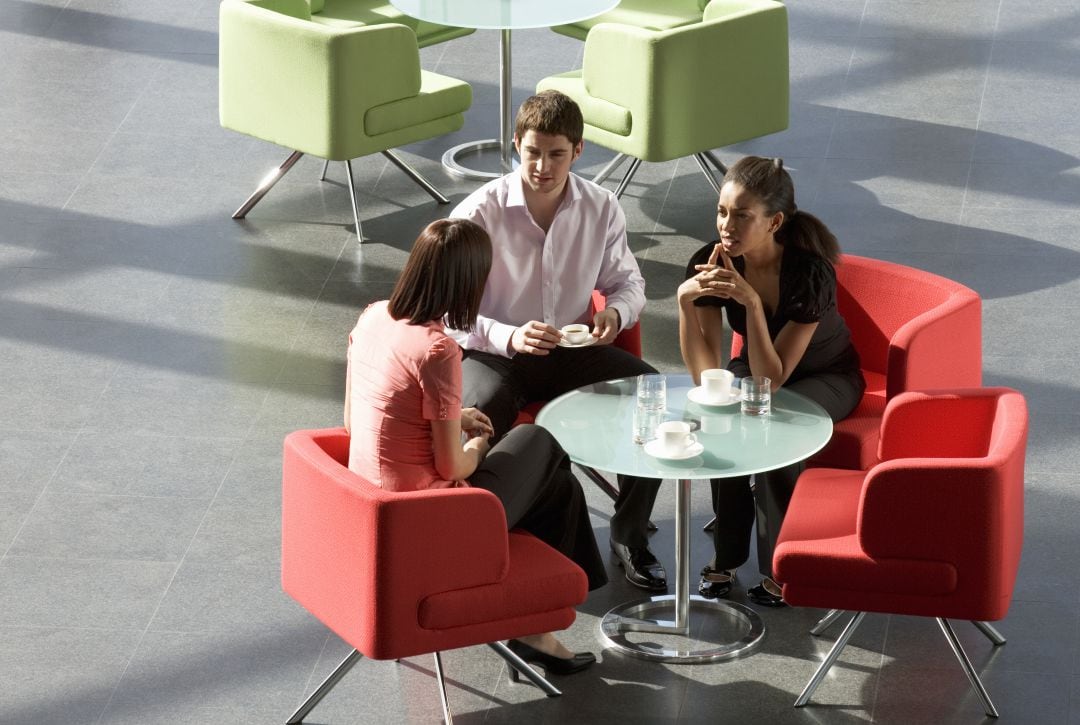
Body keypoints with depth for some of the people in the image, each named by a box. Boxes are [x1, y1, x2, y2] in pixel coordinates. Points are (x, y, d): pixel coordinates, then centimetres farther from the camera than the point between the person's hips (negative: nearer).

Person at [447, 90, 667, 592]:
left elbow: (627, 281, 12)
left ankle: (630, 536, -1)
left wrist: (616, 313, -13)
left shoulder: (602, 208, -2)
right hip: (494, 353, -4)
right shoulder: (479, 214, -13)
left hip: (574, 350, 4)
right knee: (477, 420, -37)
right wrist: (510, 338, -31)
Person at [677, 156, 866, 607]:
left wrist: (751, 301, -47)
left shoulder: (810, 272, -33)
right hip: (755, 367, 3)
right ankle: (725, 558, -13)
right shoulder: (711, 265, -21)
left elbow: (772, 378, -35)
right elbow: (706, 375, -23)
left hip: (825, 376, -3)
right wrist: (685, 300, -36)